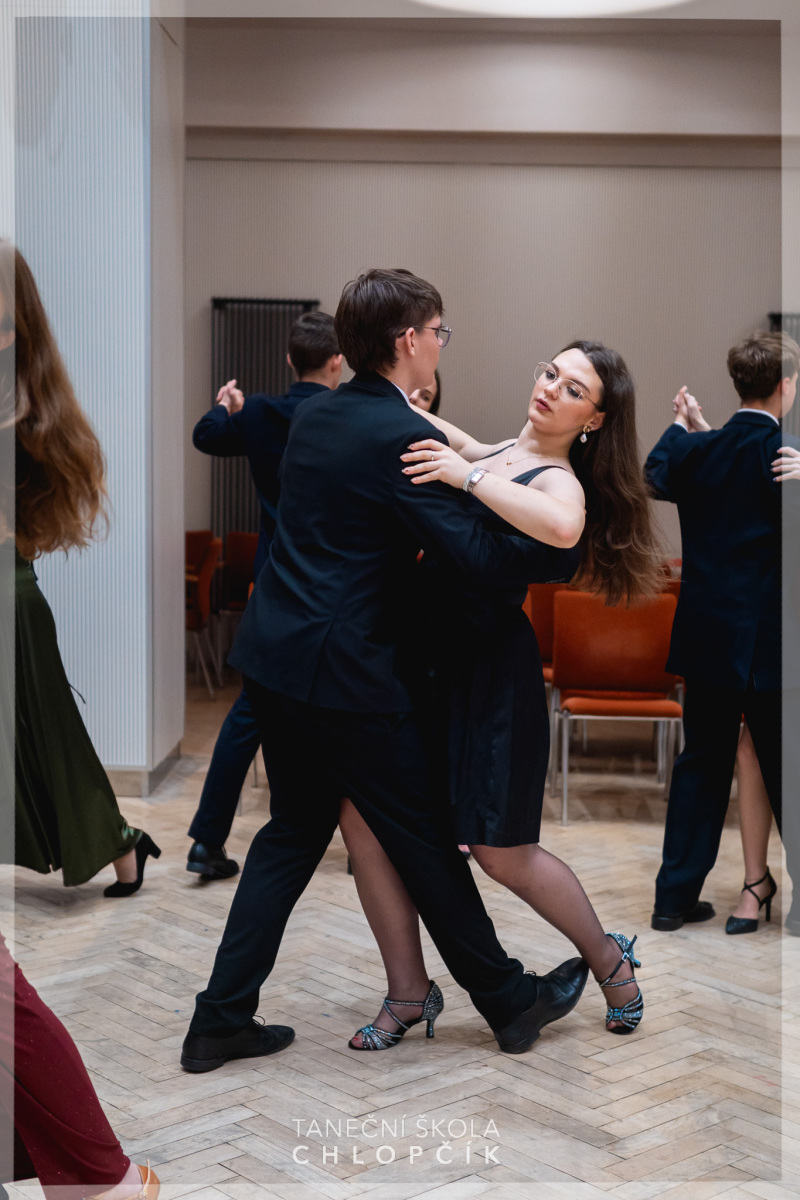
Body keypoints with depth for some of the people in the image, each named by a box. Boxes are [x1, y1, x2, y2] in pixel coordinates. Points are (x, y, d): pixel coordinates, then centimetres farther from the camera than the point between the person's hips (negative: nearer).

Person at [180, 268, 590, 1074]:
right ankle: (509, 1001, 25)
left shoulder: (314, 415, 9)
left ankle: (221, 1020, 20)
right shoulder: (402, 436, -17)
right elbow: (473, 556, -21)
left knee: (294, 830, 19)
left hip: (273, 654, 8)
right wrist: (573, 550, -10)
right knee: (423, 839, 7)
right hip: (344, 673, -8)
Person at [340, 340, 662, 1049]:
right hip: (424, 651, 7)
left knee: (501, 851, 0)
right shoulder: (499, 455, 13)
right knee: (362, 817, -1)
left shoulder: (558, 481, -11)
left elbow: (562, 527, -38)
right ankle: (409, 991, 12)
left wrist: (465, 474, -32)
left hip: (488, 669, -7)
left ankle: (609, 959, 26)